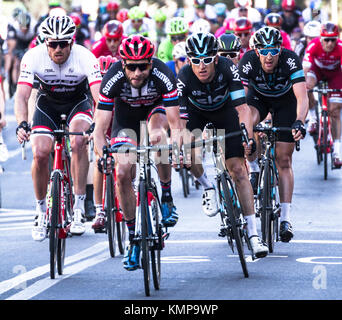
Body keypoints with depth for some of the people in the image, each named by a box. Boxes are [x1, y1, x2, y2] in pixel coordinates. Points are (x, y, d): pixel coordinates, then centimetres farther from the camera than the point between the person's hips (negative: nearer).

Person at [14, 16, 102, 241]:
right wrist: (22, 123, -49)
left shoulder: (85, 57, -29)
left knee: (78, 141, -31)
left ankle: (79, 207, -23)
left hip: (78, 102, -1)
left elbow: (99, 95, -38)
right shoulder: (33, 57, -26)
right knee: (40, 154, -18)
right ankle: (41, 212, 5)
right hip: (47, 104, 1)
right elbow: (22, 96, -31)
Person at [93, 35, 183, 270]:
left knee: (157, 136, -37)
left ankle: (167, 197, -17)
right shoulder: (113, 79, -31)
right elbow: (100, 129, -30)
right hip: (126, 118, 1)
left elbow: (175, 124, -33)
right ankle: (133, 238, 1)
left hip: (156, 111, -1)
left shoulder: (163, 76, -33)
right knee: (123, 174, -14)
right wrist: (102, 155, -46)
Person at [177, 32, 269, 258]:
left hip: (224, 110, -1)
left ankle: (253, 234, -7)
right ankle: (208, 188, 6)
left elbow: (242, 107, -36)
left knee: (238, 169, -9)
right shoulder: (184, 78, -32)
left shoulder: (227, 68, -33)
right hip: (196, 112, 1)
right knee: (190, 154, -28)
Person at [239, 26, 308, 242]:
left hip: (285, 100, -1)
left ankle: (286, 218, -3)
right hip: (258, 97, 1)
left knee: (284, 160, -5)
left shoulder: (290, 60, -35)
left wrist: (299, 122, -57)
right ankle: (253, 171, -13)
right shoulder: (248, 61, -31)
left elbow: (302, 97, -41)